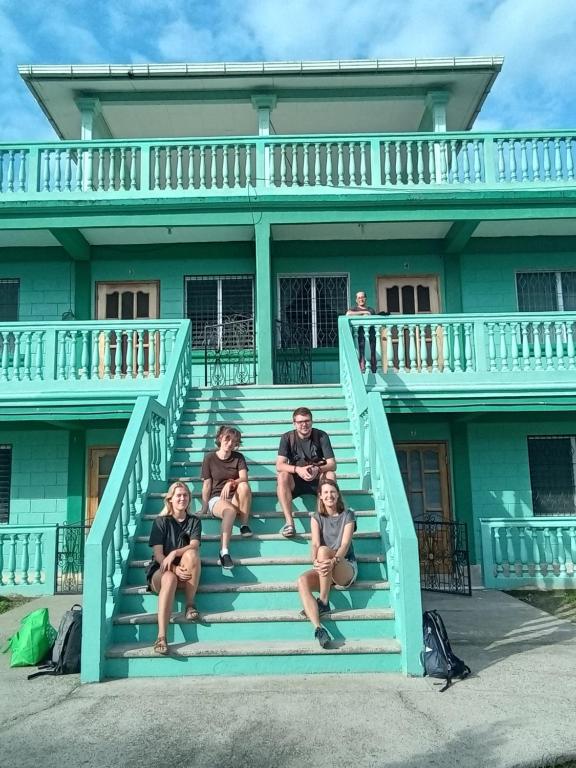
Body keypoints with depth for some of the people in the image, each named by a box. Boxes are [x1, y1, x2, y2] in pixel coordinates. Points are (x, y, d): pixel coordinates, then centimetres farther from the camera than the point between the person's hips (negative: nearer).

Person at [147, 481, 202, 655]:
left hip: (185, 573, 2)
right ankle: (161, 637, -46)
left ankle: (190, 605, -19)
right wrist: (174, 569, -23)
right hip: (161, 571, -1)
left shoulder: (194, 521, 10)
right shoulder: (161, 521, 4)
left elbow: (194, 545, -8)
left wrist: (174, 553, -27)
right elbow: (158, 554, -6)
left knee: (191, 554, -31)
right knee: (170, 579, -38)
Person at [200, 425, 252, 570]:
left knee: (244, 486, -34)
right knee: (230, 510, -39)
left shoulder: (238, 457, 6)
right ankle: (224, 552, -45)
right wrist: (204, 508, -3)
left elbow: (244, 478, -10)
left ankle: (244, 525, -20)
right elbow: (207, 485, 1)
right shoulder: (209, 458, 1)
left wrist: (230, 483, -30)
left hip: (235, 498, 2)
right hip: (216, 499, -2)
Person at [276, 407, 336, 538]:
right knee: (283, 476, -31)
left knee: (330, 475, -30)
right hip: (295, 481, 0)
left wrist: (317, 469, -36)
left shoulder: (321, 436, -9)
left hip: (318, 480, 0)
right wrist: (298, 469, -37)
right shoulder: (287, 437, -8)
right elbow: (279, 466, -18)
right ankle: (289, 522, -37)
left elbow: (332, 464, -14)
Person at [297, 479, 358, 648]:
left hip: (346, 568, -3)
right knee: (302, 581, -30)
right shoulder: (317, 518, 9)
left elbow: (345, 544, -13)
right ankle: (318, 628, -44)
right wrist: (316, 561, -31)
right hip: (324, 570, 3)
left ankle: (323, 603, -25)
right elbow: (315, 544, -7)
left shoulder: (347, 515, 2)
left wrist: (333, 561, -34)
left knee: (324, 550, -34)